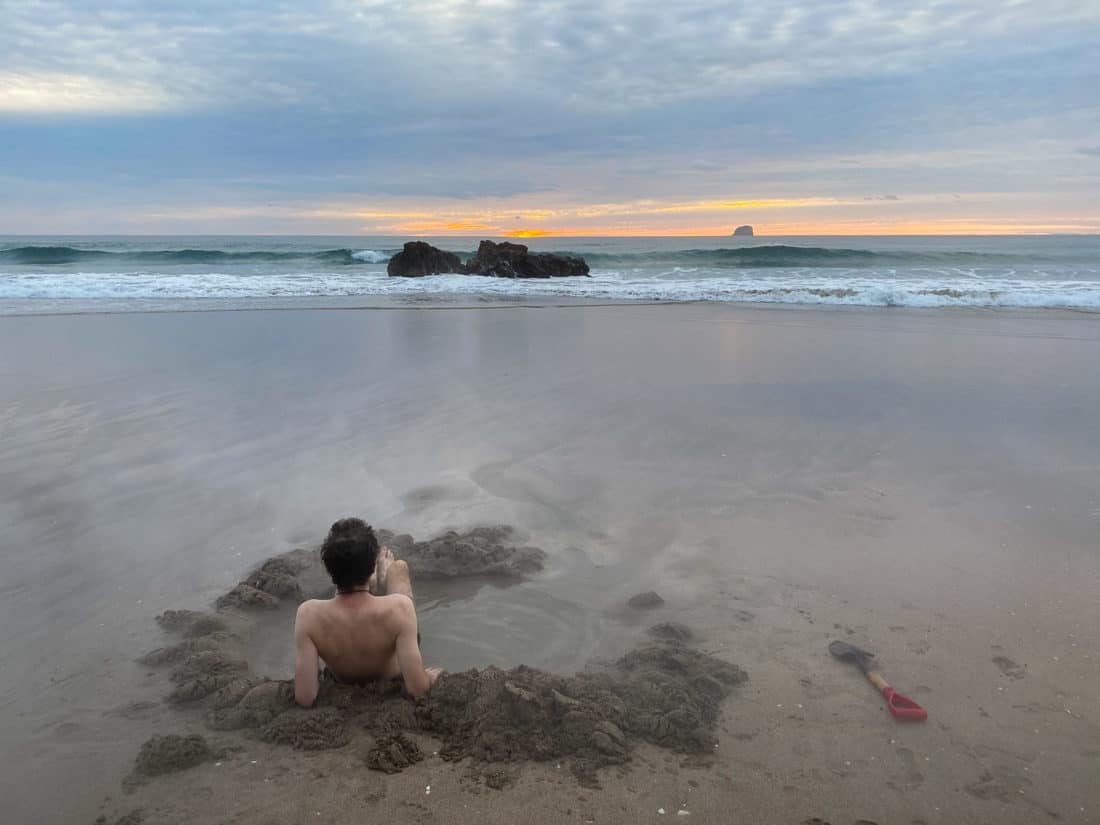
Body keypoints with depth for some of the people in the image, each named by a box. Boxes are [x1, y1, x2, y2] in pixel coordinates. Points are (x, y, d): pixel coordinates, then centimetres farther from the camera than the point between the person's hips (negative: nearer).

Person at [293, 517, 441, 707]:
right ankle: (383, 578, 48)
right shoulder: (398, 606, -42)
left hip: (342, 683, 1)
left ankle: (378, 582, 57)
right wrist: (430, 677, -16)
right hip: (392, 679, -1)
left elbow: (304, 698, -34)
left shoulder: (309, 614, -38)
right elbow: (418, 688, -39)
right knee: (398, 566, 13)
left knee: (349, 574, 22)